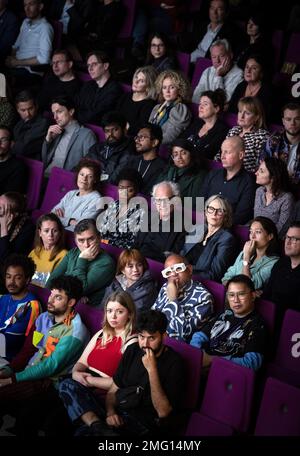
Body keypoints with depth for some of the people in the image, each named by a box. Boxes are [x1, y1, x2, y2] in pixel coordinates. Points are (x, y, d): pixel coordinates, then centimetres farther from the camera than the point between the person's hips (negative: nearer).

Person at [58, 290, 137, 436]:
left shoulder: (132, 342, -4)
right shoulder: (102, 334, 22)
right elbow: (82, 362, 19)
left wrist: (90, 380, -13)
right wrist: (76, 372, -5)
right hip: (85, 387, 7)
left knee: (67, 386, -31)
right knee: (67, 384, -28)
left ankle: (91, 425, -35)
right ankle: (95, 424, -41)